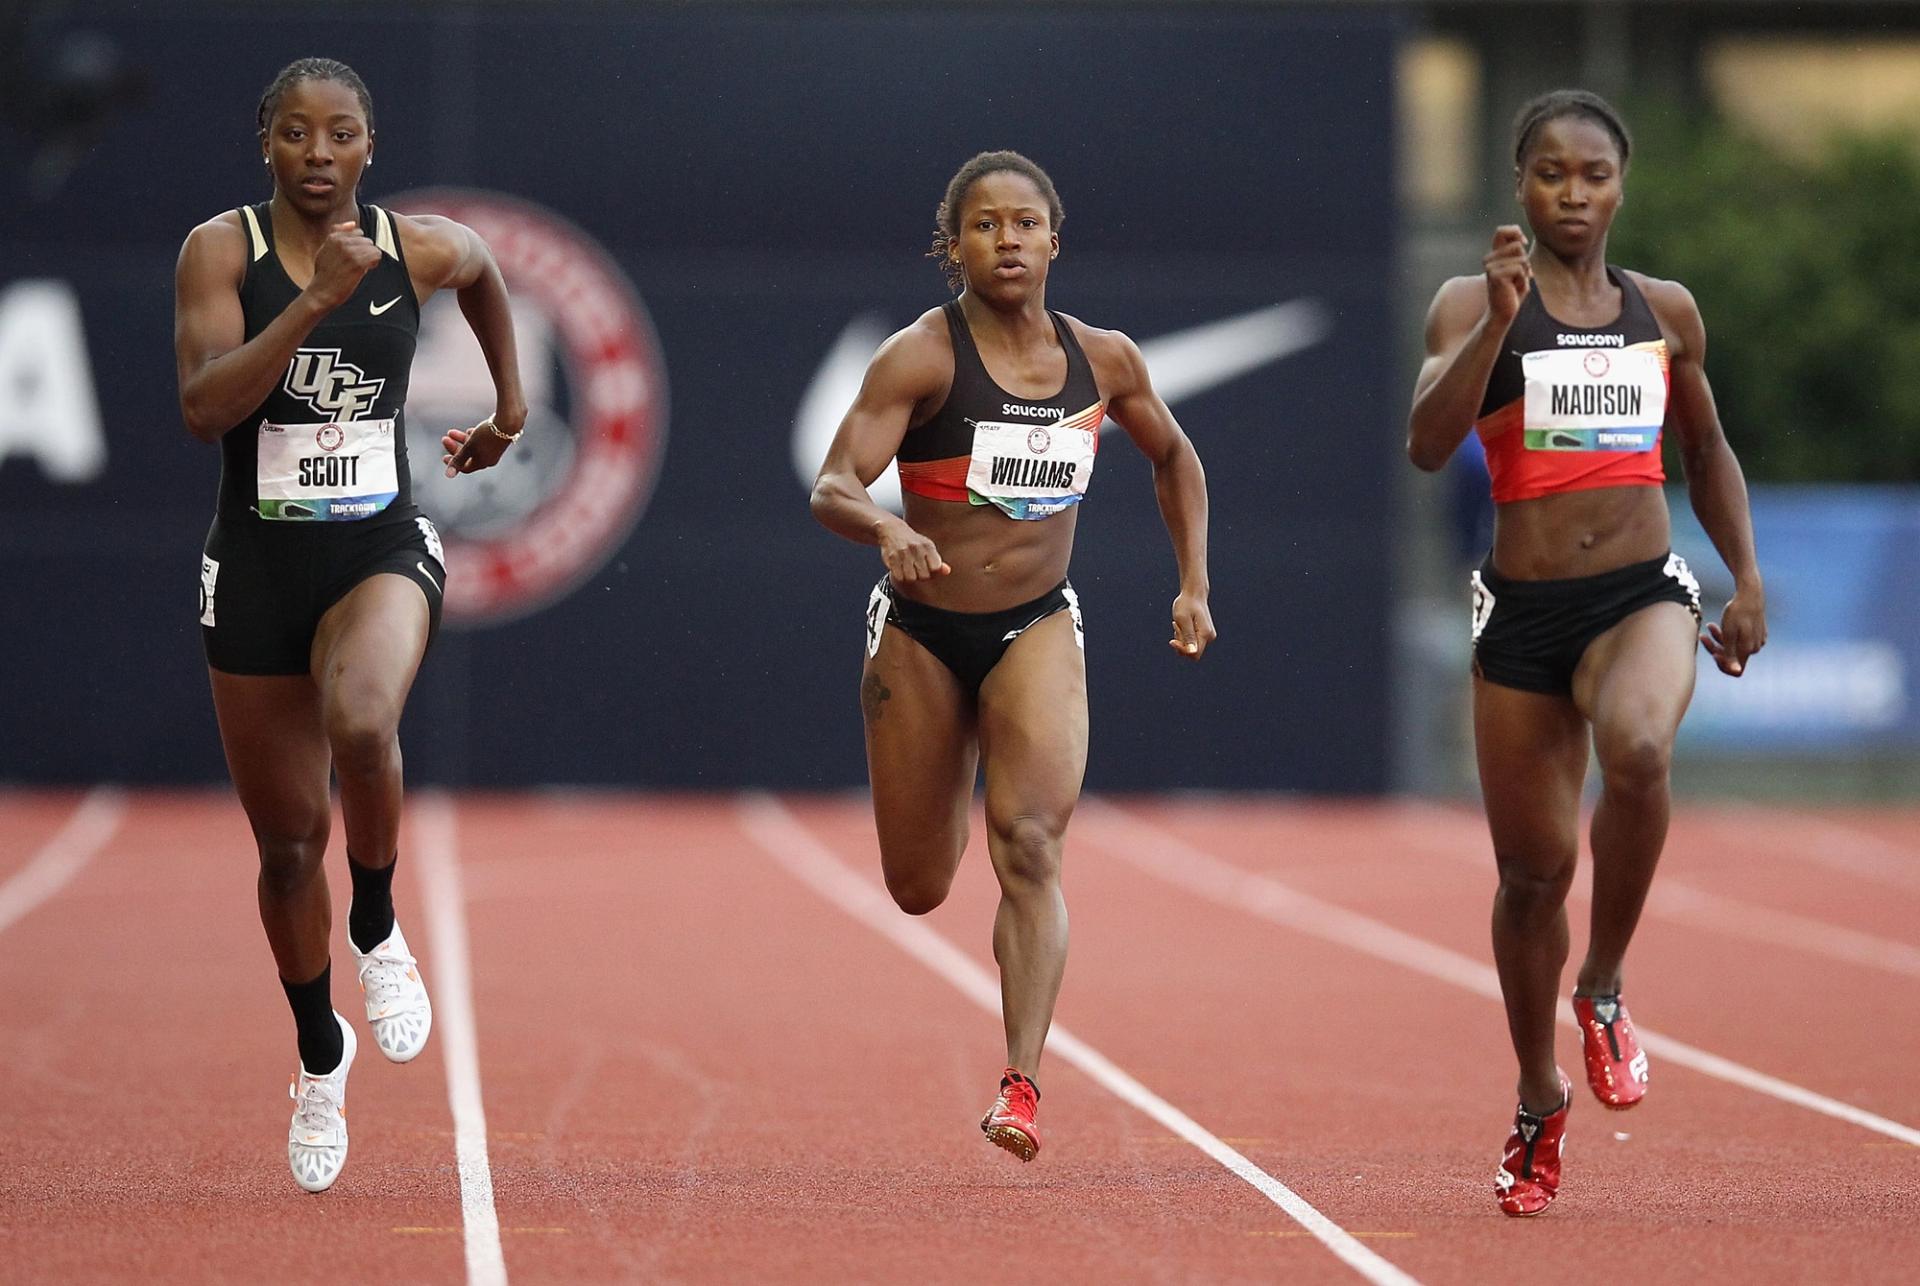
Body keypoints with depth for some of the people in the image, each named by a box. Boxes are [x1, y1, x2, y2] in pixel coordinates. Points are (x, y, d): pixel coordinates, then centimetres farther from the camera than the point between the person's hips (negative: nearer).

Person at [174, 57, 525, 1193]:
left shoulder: (420, 248, -2)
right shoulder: (221, 249, -8)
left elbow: (485, 271, 24)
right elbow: (204, 406, -21)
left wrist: (511, 401, 27)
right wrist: (316, 300, -27)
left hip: (383, 552, -1)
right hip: (257, 565, 1)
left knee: (360, 724, -35)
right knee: (289, 840, 10)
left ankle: (378, 930, -7)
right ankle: (321, 1055, 35)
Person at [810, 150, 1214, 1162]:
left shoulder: (1103, 360, 1)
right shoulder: (920, 357, -11)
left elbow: (1173, 458, 21)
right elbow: (830, 490, -20)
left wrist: (1193, 583, 13)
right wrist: (885, 530, -41)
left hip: (1037, 631, 1)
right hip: (921, 634, -1)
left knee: (1029, 847, -21)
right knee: (919, 889, 11)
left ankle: (1021, 1086, -24)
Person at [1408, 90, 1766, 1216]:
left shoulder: (1667, 310, 8)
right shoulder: (1475, 305, -1)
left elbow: (1707, 449, 23)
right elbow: (1429, 444, -16)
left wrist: (1749, 581, 15)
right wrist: (1499, 320, -24)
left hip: (1644, 595, 0)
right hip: (1523, 610, 0)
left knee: (1637, 749, -34)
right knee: (1534, 870, 6)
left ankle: (1606, 989, -12)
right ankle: (1541, 1100, 27)